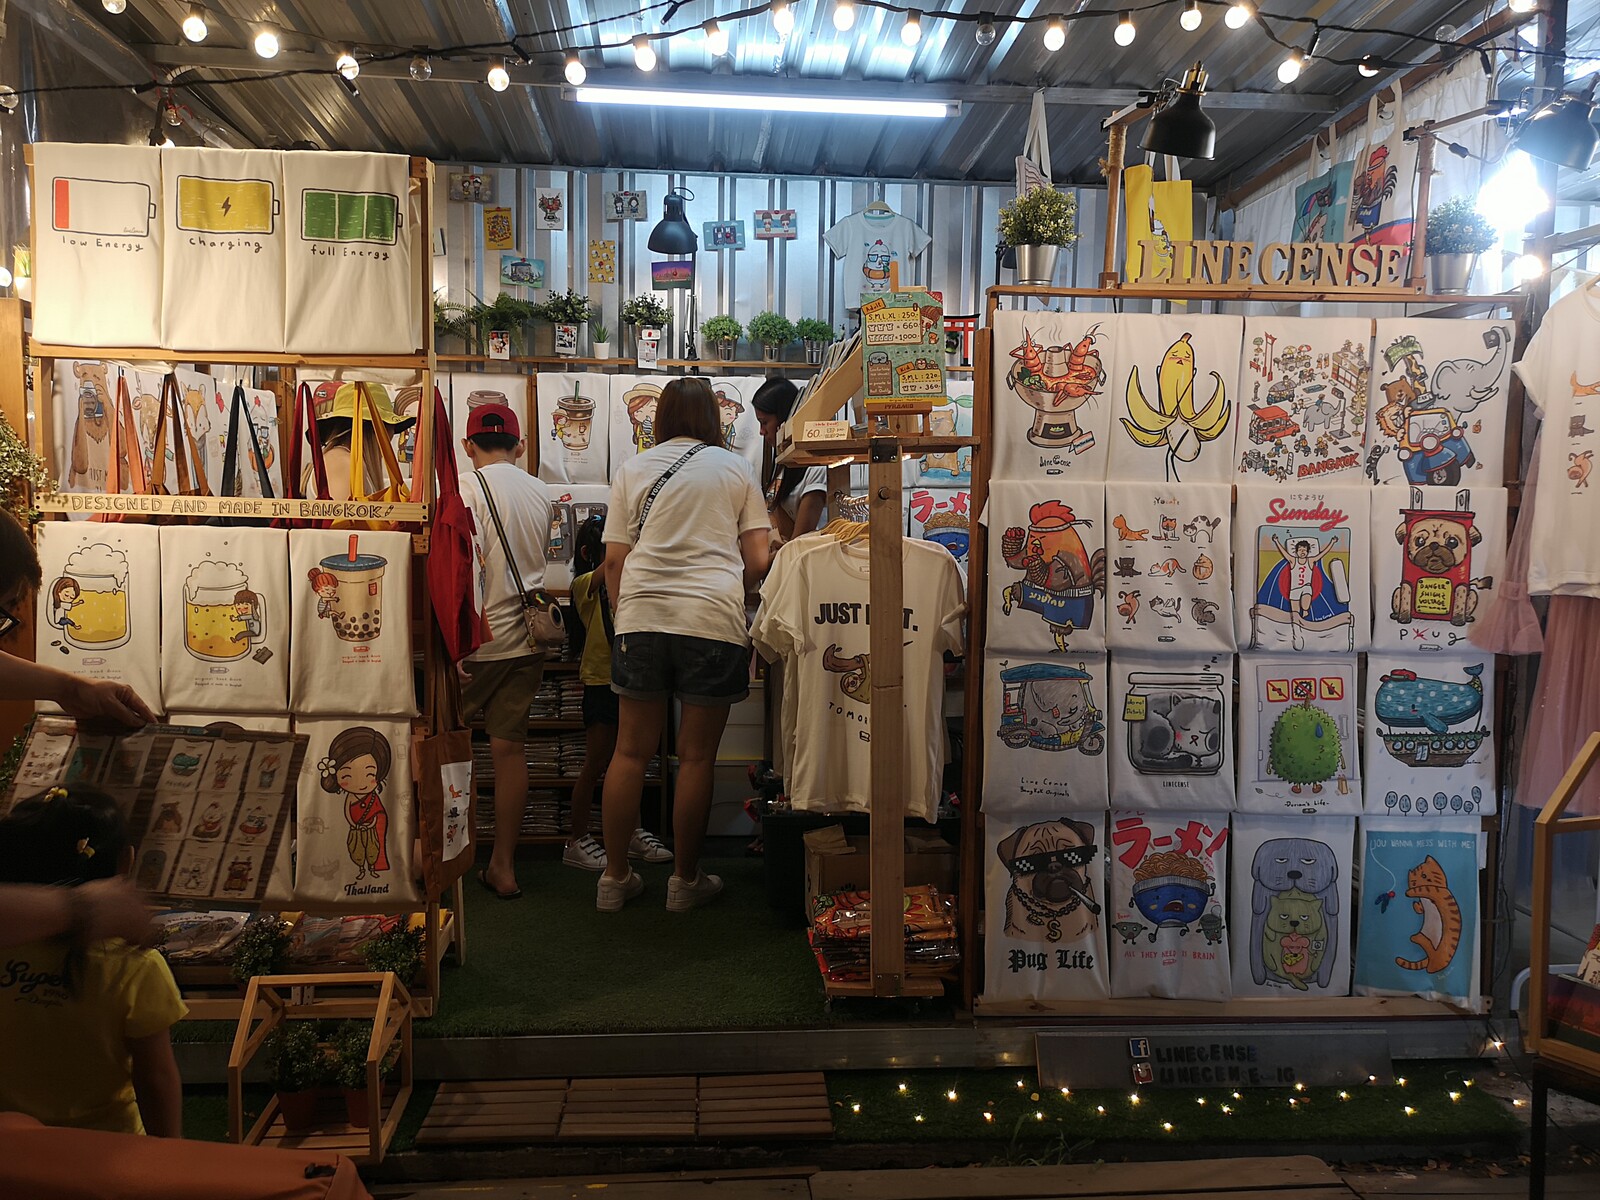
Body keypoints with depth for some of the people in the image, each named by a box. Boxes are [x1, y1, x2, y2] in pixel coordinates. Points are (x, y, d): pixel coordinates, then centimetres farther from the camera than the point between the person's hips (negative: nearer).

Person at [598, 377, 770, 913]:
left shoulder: (632, 470, 11)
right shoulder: (735, 469, 8)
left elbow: (614, 560, 8)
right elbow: (757, 561, 5)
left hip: (641, 616, 2)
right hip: (713, 621, -2)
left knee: (631, 751, 10)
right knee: (696, 757, 6)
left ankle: (615, 877, 18)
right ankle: (686, 880, 16)